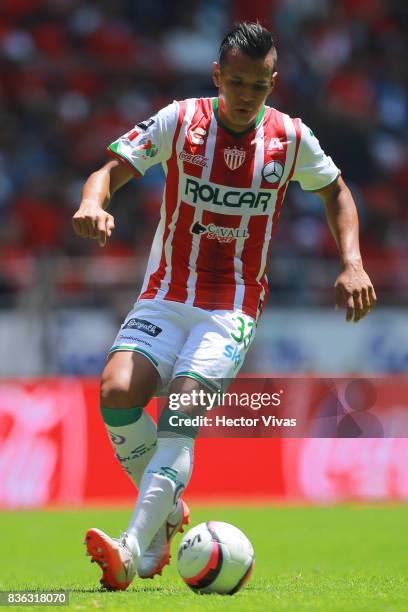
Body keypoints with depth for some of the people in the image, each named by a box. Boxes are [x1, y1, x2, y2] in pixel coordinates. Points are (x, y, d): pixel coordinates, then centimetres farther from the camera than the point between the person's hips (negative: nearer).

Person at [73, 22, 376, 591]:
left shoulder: (291, 138, 0)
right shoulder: (179, 121, -4)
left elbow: (335, 190, 17)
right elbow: (112, 169, -8)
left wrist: (352, 262, 2)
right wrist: (93, 201, -32)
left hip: (232, 310, -1)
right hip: (165, 298, 1)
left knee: (181, 412, -25)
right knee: (117, 393, -23)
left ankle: (134, 551, -36)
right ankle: (168, 511, 2)